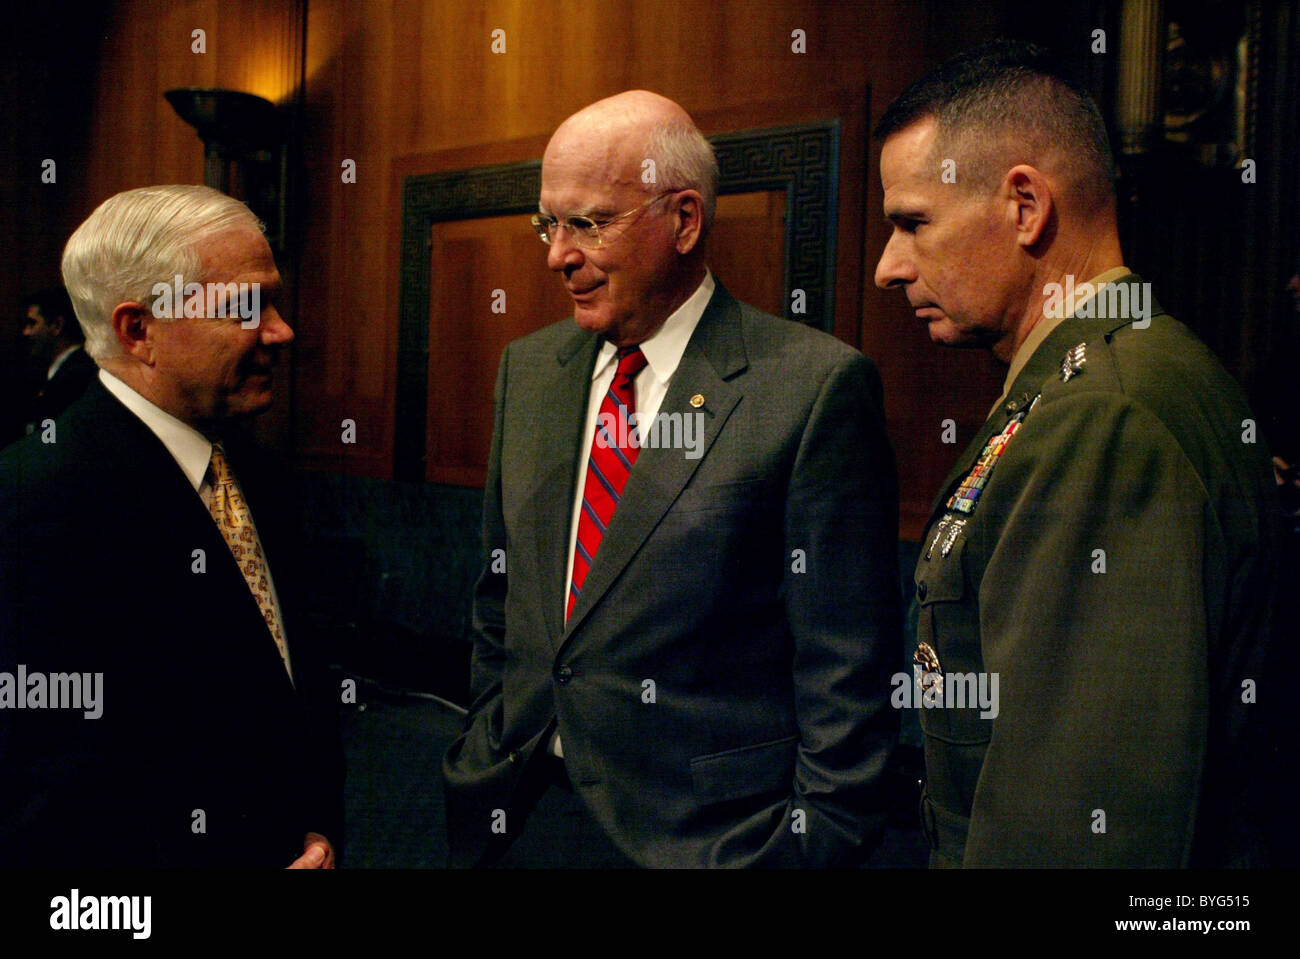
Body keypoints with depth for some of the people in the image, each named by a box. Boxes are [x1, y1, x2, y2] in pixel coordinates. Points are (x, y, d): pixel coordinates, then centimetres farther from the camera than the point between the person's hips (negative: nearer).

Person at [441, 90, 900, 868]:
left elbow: (847, 676, -12)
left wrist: (819, 843, -10)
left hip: (709, 832, -5)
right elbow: (501, 608, 12)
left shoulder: (818, 386, -14)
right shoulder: (529, 368, 6)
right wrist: (486, 768, 9)